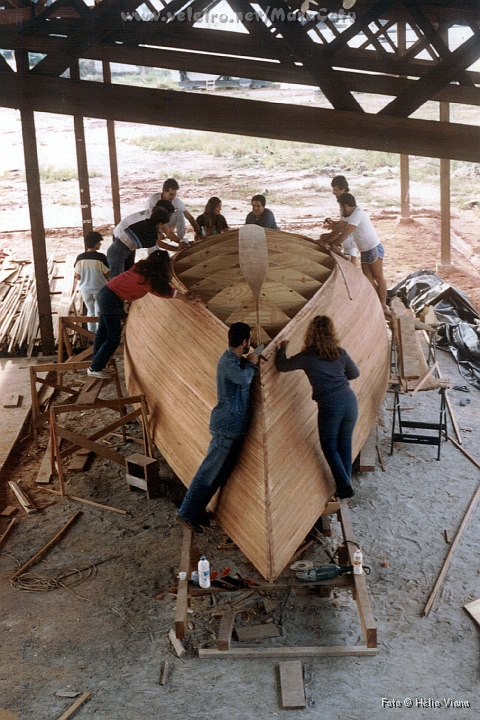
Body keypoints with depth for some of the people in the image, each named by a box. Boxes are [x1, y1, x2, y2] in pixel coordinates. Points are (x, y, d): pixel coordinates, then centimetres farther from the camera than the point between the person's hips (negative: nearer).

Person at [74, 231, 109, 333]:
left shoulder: (80, 258, -8)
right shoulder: (101, 257, -18)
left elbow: (78, 277, -2)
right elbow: (107, 276, -13)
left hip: (85, 289, 3)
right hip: (100, 289, -3)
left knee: (90, 312, 20)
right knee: (99, 312, 12)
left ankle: (91, 332, 27)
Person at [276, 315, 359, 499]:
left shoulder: (307, 357, -7)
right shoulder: (341, 353, 5)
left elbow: (281, 366, 5)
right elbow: (355, 373, 20)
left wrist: (282, 348, 23)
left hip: (329, 405, -4)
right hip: (349, 401, 4)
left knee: (330, 448, 12)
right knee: (345, 444, 17)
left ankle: (344, 486, 8)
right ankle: (346, 484, 24)